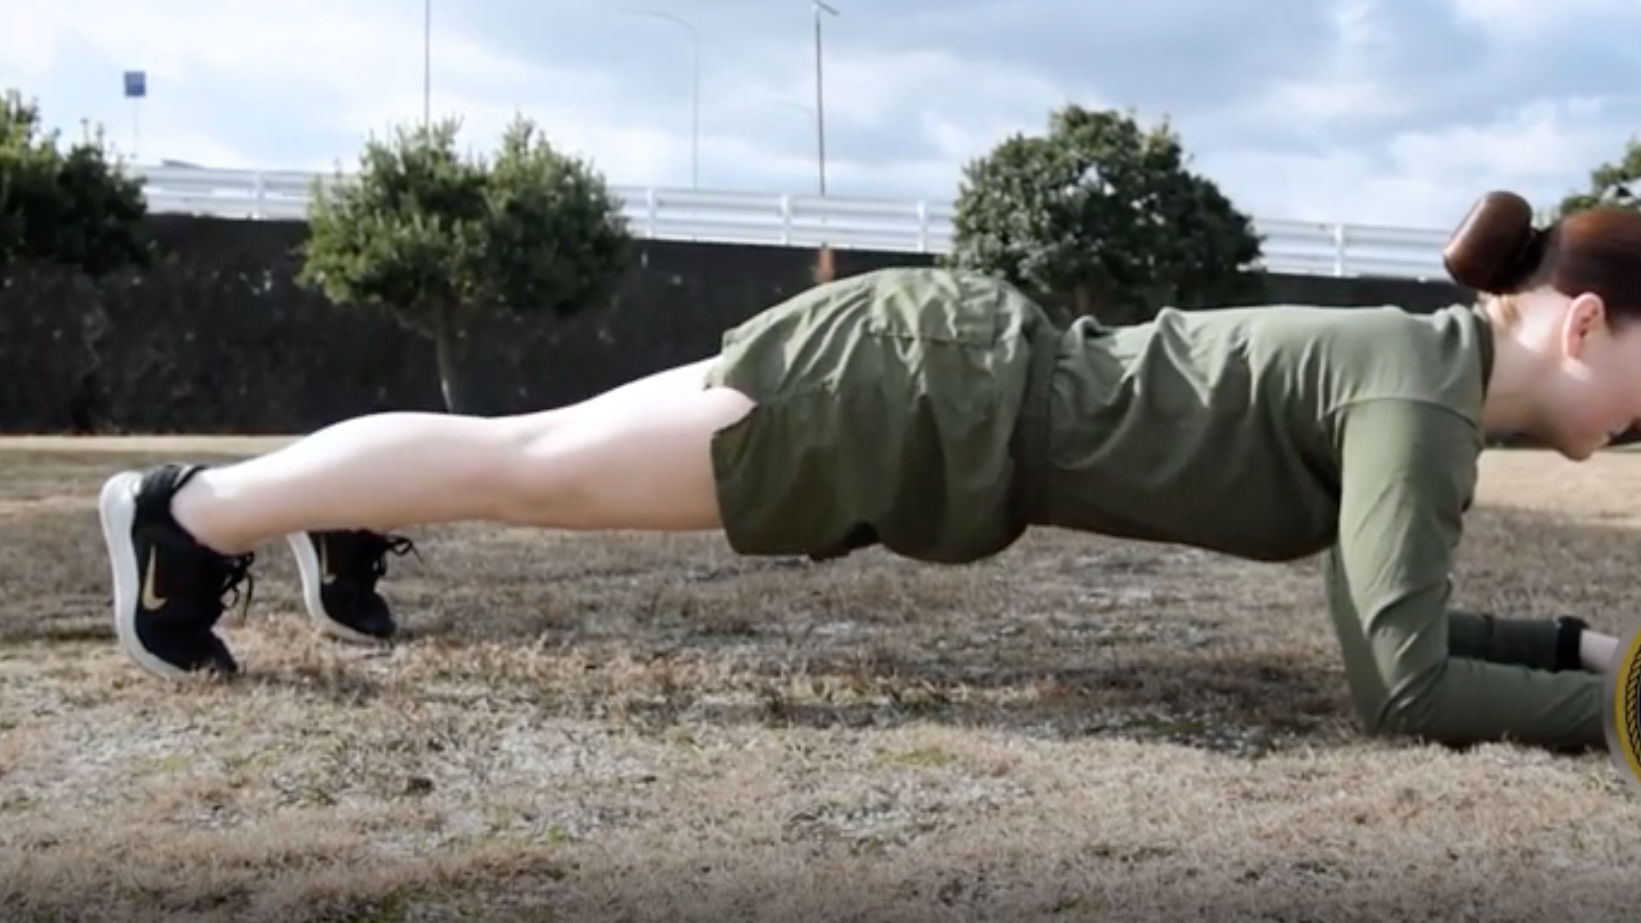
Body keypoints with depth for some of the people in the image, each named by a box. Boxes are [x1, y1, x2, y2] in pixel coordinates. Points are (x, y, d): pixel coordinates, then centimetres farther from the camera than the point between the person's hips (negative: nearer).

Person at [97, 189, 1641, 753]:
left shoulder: (1416, 364, 10)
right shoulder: (1423, 387, -17)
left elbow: (1396, 612, 19)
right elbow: (1397, 679, -22)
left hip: (959, 380, 8)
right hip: (924, 392, -8)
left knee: (539, 445, 22)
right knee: (526, 463, 3)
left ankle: (347, 522, 40)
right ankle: (189, 511, 17)